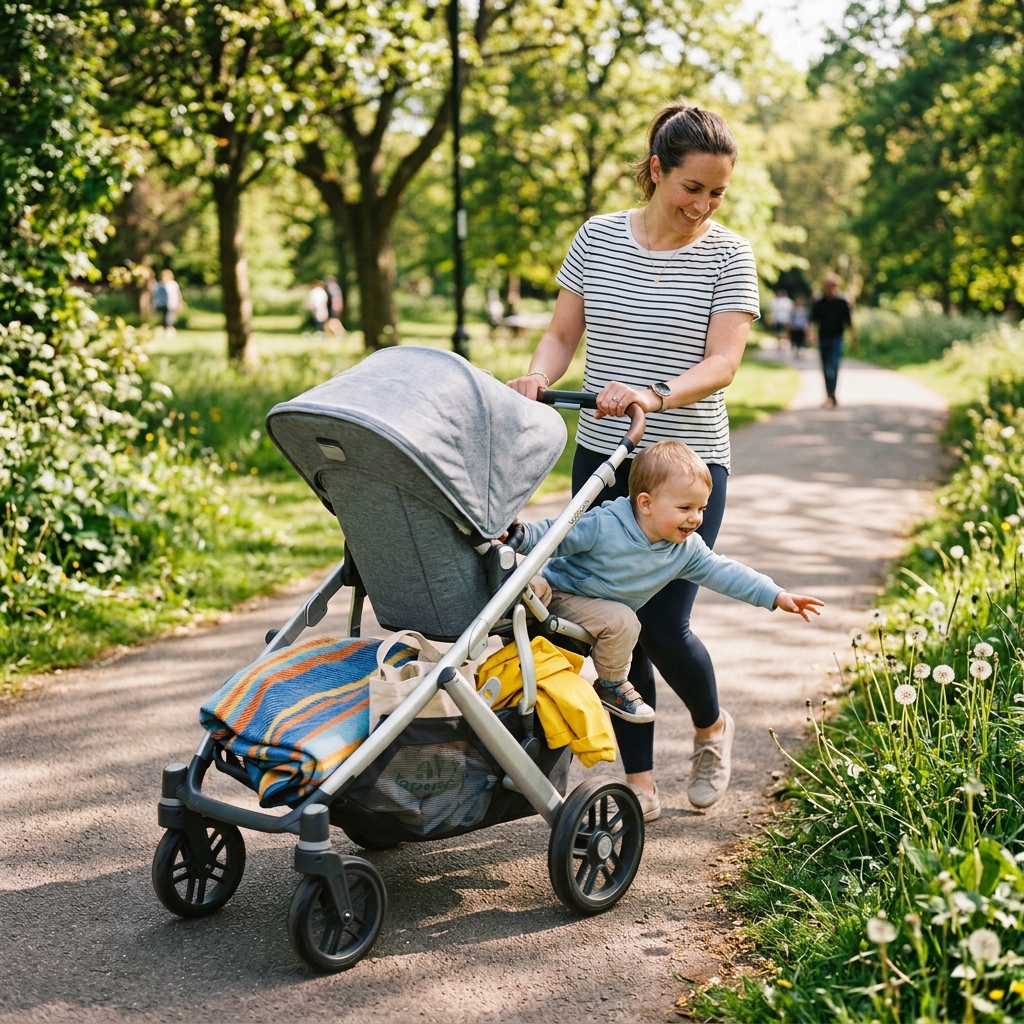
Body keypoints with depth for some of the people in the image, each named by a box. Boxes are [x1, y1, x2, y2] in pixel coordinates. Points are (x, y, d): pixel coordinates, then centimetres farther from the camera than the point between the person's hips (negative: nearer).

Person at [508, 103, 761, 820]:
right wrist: (538, 378, -13)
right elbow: (563, 334, 9)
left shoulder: (729, 256, -3)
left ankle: (713, 727, 27)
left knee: (663, 626, -6)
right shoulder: (598, 238, 4)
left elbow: (722, 362, -13)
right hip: (602, 459, 3)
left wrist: (655, 396, -31)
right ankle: (639, 782, 18)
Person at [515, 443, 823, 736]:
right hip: (562, 595, -8)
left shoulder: (687, 549, -8)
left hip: (602, 609, 8)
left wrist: (776, 596, -10)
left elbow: (722, 572, -5)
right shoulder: (602, 527, -27)